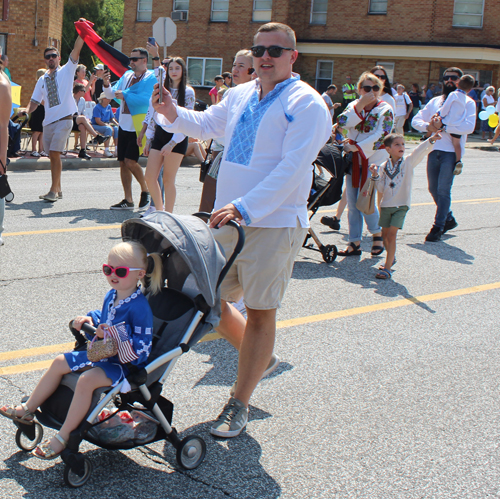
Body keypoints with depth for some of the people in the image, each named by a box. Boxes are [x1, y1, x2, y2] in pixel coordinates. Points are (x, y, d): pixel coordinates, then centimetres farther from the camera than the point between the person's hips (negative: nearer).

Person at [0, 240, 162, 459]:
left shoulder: (139, 307, -24)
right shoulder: (111, 296, 3)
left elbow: (141, 349, -26)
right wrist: (90, 318, 4)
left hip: (125, 363, -10)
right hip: (101, 353, 10)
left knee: (86, 379, -32)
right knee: (60, 363, 9)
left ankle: (63, 437, -20)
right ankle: (28, 409, 23)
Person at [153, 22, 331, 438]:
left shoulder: (306, 104, -10)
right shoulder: (240, 95, 11)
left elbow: (292, 168, -21)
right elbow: (206, 125, 29)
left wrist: (244, 206, -29)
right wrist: (173, 113, 8)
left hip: (274, 224, -7)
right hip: (227, 219, 7)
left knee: (260, 313, 3)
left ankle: (239, 404, 17)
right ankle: (259, 357, 39)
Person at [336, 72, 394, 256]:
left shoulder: (385, 110, -4)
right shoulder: (354, 106, 9)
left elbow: (380, 136, -15)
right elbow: (343, 121, -10)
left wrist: (357, 147, -18)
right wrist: (361, 105, -16)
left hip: (373, 159, -4)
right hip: (353, 159, 5)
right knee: (352, 203, 4)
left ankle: (377, 233, 16)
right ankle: (354, 243, 12)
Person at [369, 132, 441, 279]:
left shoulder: (408, 162, -2)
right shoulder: (383, 167, 4)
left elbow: (420, 151, -19)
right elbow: (381, 189, 3)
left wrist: (430, 140, -35)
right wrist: (375, 176, -12)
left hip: (401, 206, -4)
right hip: (386, 205, 4)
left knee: (391, 234, -13)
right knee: (385, 234, 13)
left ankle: (387, 268, -10)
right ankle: (391, 258, 40)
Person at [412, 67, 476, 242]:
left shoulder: (467, 102, 1)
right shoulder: (435, 101, 17)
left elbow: (469, 127, -15)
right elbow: (416, 120, 12)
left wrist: (443, 127, -20)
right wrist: (428, 126, -10)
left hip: (452, 152, -5)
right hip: (434, 150, 6)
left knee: (443, 190, -8)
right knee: (433, 188, 11)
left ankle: (438, 227, 1)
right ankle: (449, 219, 30)